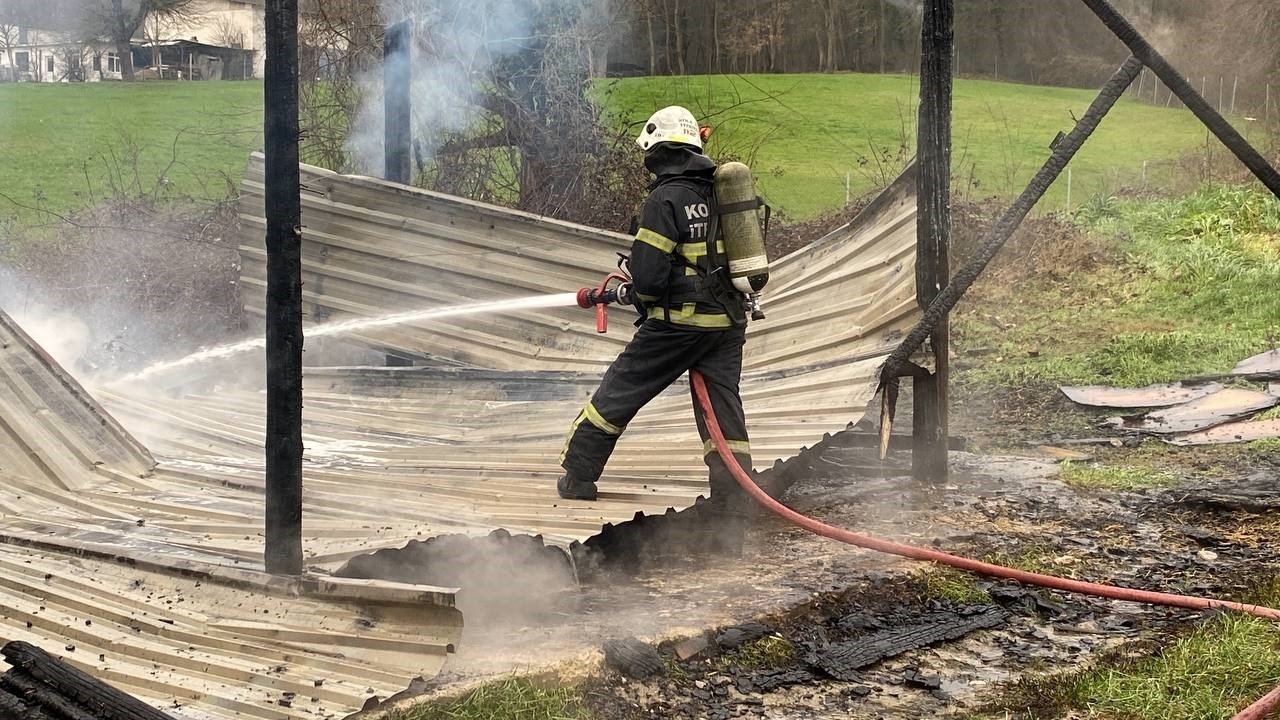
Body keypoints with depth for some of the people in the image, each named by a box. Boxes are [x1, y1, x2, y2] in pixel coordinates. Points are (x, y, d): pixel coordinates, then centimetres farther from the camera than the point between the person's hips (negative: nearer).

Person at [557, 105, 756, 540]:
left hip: (679, 321, -6)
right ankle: (732, 510, 4)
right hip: (729, 321, 6)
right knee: (724, 409, 7)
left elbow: (649, 278, -17)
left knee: (619, 392, 9)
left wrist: (629, 294, 6)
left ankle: (578, 477, 20)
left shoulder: (665, 199, -12)